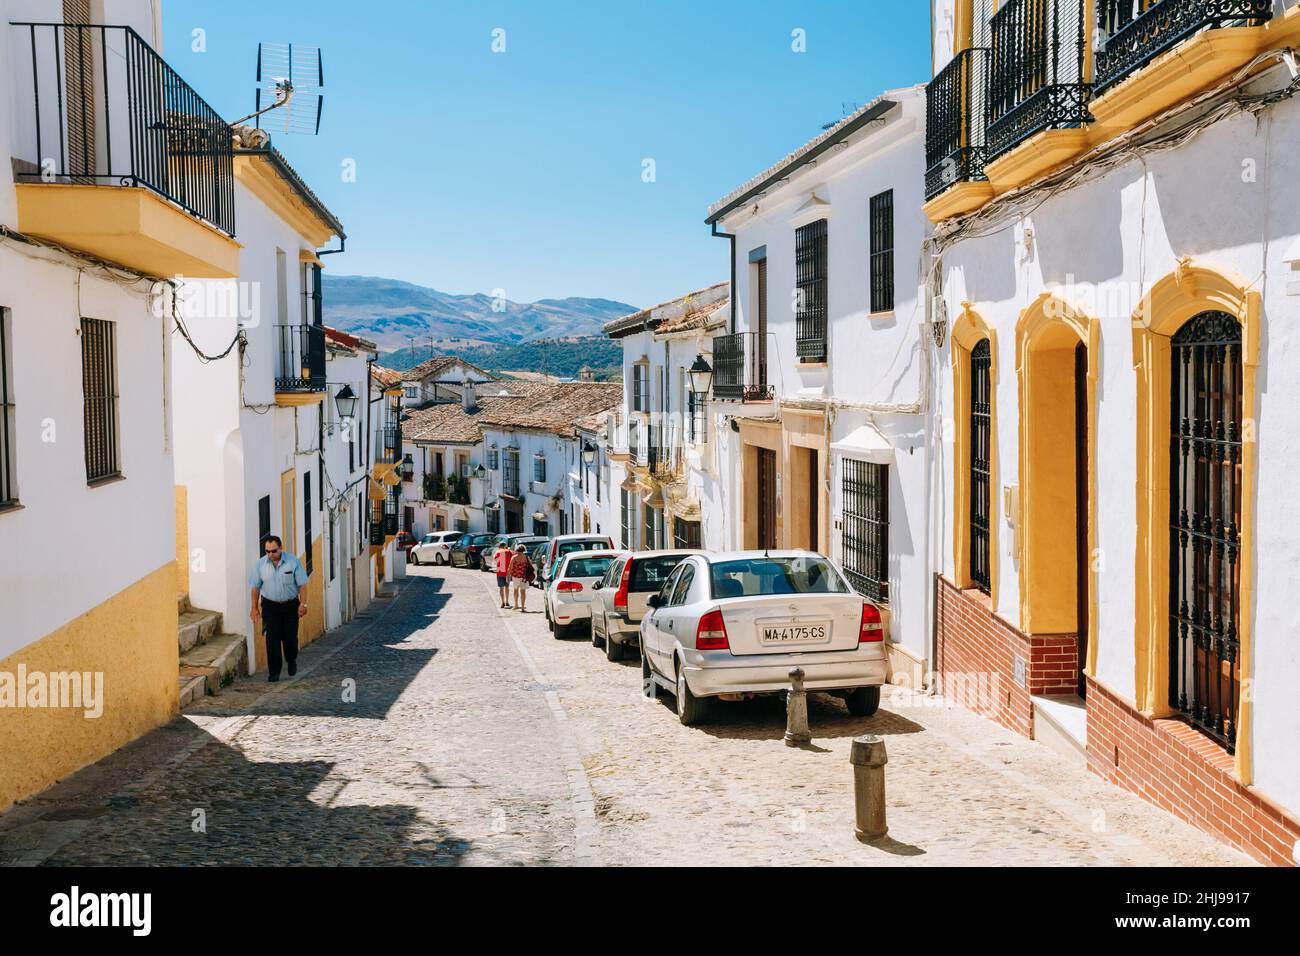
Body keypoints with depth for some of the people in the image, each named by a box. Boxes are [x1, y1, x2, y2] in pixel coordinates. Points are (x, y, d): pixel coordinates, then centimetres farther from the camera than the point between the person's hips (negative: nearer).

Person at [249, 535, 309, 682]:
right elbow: (255, 587, 3)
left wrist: (303, 604, -9)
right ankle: (274, 671, 2)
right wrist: (254, 608, 3)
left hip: (290, 605, -1)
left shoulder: (293, 562, -9)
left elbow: (302, 584, -5)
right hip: (270, 606, 1)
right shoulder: (260, 564, -4)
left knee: (290, 637, 3)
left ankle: (292, 661, 32)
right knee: (272, 638, -5)